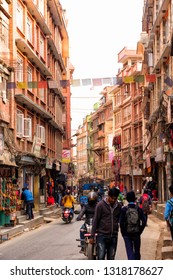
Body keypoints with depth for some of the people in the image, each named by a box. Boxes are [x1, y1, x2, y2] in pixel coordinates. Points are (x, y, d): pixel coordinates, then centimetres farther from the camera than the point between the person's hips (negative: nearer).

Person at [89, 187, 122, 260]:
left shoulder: (119, 206, 6)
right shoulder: (101, 205, -6)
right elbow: (95, 221, -4)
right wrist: (92, 236, -5)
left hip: (113, 236, 4)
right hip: (102, 235, -4)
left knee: (111, 258, 9)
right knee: (101, 257, -8)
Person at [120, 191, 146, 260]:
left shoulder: (124, 209, -7)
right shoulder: (139, 209, -3)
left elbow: (121, 222, -9)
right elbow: (144, 222, -7)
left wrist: (123, 232, 2)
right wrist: (140, 231, 5)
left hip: (127, 234, -1)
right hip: (137, 233, 2)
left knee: (129, 252, 0)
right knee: (137, 252, 16)